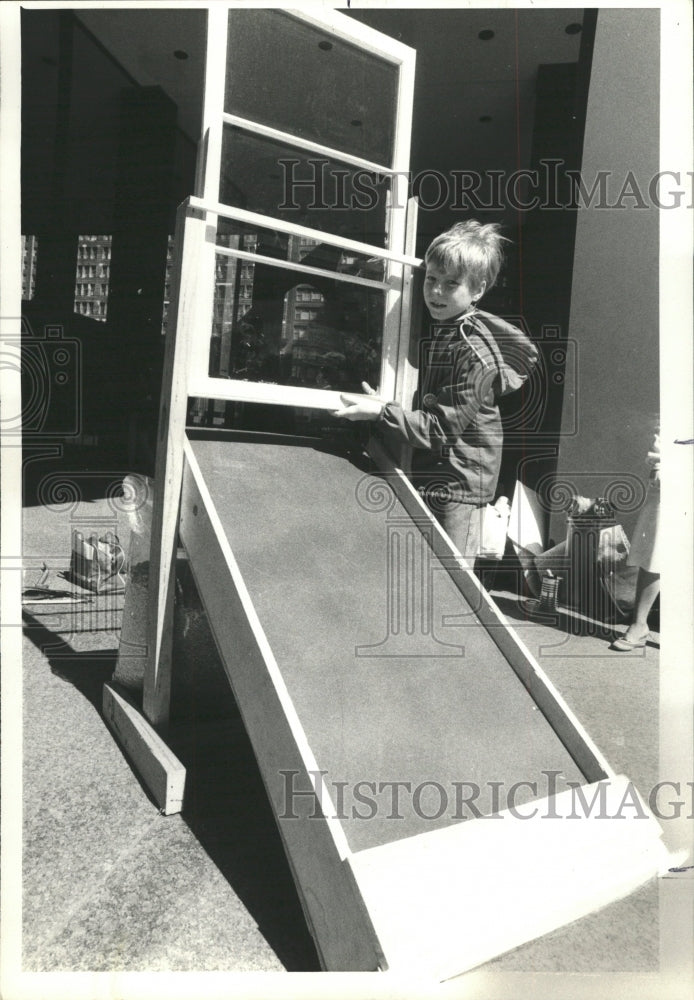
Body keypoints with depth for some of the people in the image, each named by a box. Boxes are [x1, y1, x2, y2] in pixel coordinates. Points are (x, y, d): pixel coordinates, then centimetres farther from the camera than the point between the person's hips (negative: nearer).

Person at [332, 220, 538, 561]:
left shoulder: (474, 353, -20)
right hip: (420, 475, 8)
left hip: (456, 487, -8)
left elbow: (440, 429, -22)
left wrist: (380, 412, -27)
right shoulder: (433, 328, 6)